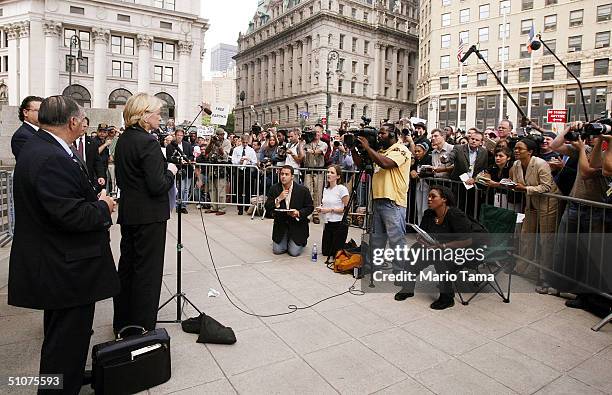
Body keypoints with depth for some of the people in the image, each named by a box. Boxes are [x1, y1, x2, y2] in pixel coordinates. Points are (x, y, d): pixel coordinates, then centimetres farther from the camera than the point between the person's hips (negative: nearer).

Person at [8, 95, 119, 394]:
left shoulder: (37, 146, 7)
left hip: (54, 262, 11)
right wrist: (102, 207, -13)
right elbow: (71, 215, -30)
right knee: (69, 335, 5)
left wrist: (93, 196, 5)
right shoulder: (52, 159, -26)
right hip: (66, 268, -11)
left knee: (60, 330, 26)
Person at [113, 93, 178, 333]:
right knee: (147, 271, 2)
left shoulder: (122, 140, 9)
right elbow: (158, 186, -23)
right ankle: (142, 329, 12)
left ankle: (122, 323, 32)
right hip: (149, 216, -9)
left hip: (128, 213, 9)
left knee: (127, 266, 18)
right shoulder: (148, 142, -18)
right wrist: (170, 171, -4)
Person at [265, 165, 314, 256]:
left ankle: (302, 241, 26)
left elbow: (310, 207, -3)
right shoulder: (274, 189, -5)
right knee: (277, 250, -3)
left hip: (297, 225, -2)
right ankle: (286, 240, 30)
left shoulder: (303, 190, -10)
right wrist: (278, 199, -23)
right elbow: (267, 208, -7)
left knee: (294, 252, -7)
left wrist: (298, 213, -22)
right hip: (281, 225, 2)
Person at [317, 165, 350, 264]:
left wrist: (331, 209, -18)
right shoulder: (326, 189, 9)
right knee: (325, 252, 11)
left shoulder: (342, 189, -13)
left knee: (337, 253, 0)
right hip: (328, 223, 7)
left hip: (339, 224, -7)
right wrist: (320, 209, 0)